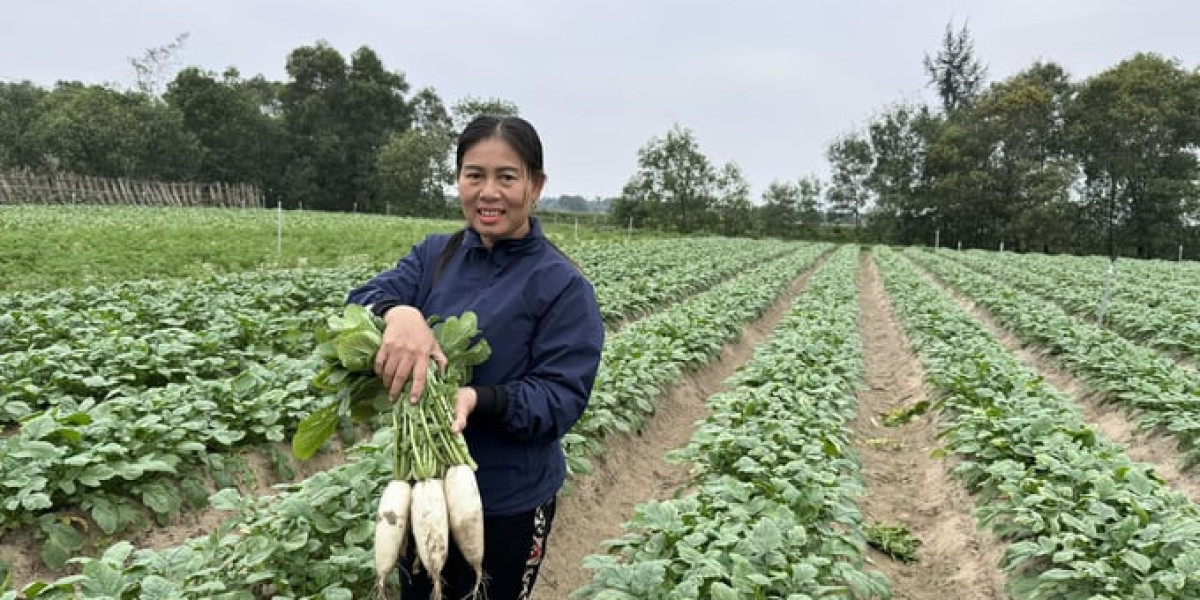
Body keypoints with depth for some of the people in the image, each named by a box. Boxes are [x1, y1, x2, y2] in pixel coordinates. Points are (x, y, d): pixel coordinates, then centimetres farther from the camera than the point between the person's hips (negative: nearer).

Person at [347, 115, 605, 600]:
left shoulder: (563, 285, -15)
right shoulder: (434, 255, 0)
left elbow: (564, 397, -19)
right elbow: (363, 297, -13)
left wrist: (478, 399, -36)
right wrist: (398, 311, -37)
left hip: (509, 503, -4)